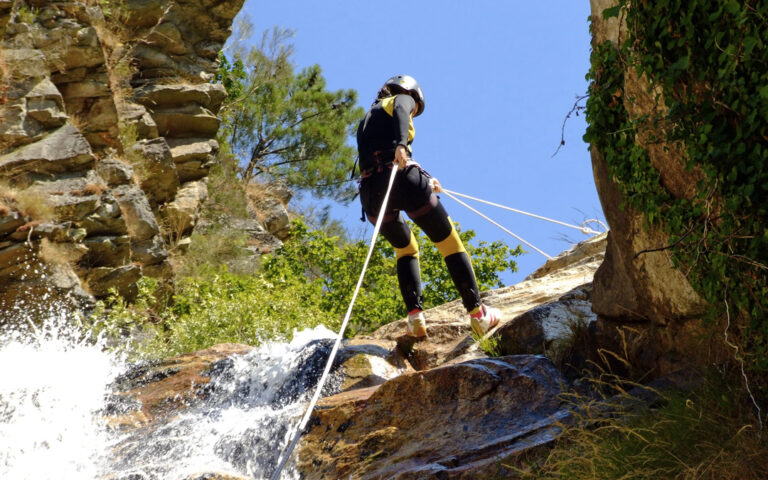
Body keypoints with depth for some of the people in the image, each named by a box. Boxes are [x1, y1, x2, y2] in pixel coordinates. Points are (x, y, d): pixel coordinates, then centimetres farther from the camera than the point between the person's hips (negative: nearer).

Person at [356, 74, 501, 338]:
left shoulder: (367, 119, 33)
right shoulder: (402, 99, 15)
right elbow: (400, 112, -11)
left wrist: (424, 182, 42)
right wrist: (401, 144, -28)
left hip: (371, 189, 6)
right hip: (402, 180, -6)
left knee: (406, 249, 26)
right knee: (450, 244, 7)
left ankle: (415, 316, 5)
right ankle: (477, 313, 3)